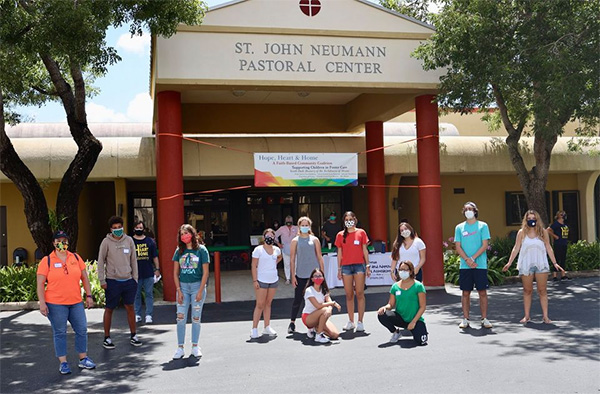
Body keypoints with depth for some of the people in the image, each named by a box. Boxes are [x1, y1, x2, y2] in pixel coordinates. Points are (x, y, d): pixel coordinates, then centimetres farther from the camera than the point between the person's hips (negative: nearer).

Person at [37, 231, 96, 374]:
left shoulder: (76, 258, 8)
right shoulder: (47, 261, -3)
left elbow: (84, 277, 12)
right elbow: (40, 283, -5)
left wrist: (88, 295, 8)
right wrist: (42, 303, -11)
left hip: (76, 303, 4)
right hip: (55, 304, -4)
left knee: (82, 330, 6)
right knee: (60, 333, 3)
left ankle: (83, 359, 20)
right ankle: (63, 363, 14)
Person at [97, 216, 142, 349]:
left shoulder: (129, 240, 3)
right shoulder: (106, 242, -5)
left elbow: (133, 260, 8)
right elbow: (101, 262, -2)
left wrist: (135, 278, 6)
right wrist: (102, 280, -5)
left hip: (128, 280, 3)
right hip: (112, 281, -3)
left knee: (130, 307, 9)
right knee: (109, 309, 5)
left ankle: (133, 335, 20)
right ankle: (107, 338, 16)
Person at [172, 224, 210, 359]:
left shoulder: (201, 250, -4)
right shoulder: (179, 251, 5)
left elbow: (205, 273, -6)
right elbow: (175, 273, 6)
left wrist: (200, 291, -11)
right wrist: (178, 290, -2)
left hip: (197, 285, -2)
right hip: (182, 286, 2)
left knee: (196, 318, 6)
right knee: (180, 318, -1)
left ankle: (195, 347, 17)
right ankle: (180, 348, 7)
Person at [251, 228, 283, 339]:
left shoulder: (276, 249, 6)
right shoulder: (258, 250, -8)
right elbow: (254, 266, -8)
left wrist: (274, 263, 11)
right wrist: (255, 280, -14)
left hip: (273, 280, 5)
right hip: (262, 280, -5)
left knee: (268, 304, 12)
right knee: (260, 305, -5)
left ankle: (267, 327, 18)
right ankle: (254, 329, 0)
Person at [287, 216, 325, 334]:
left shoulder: (314, 240, 7)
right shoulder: (295, 241, 4)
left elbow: (319, 257, 8)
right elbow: (292, 259, 3)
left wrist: (322, 273, 4)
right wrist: (293, 276, -2)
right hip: (300, 275, -1)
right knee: (298, 299, 1)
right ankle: (292, 322, 15)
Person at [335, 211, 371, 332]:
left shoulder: (361, 233, 5)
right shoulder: (340, 235, 8)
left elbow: (365, 250, 6)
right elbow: (339, 253, 10)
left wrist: (368, 266, 2)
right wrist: (339, 269, 6)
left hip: (359, 265, -2)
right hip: (346, 266, 2)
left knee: (360, 294, -4)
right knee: (349, 295, 5)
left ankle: (360, 322, 1)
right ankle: (351, 321, 12)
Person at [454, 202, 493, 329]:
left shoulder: (482, 226, 4)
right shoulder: (459, 227, 9)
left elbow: (485, 245, -3)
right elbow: (458, 247, 4)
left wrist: (473, 258, -13)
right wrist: (467, 260, -10)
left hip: (480, 265, -2)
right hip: (464, 265, 2)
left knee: (482, 292, 1)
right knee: (466, 292, 4)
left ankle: (484, 319, 9)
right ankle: (465, 319, 11)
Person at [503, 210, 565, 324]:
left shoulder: (543, 232, 4)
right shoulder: (522, 232, 3)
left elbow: (548, 248, 8)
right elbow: (516, 248, 5)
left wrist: (555, 263, 4)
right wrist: (509, 262, 0)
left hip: (541, 265, 0)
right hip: (526, 265, 0)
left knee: (542, 290, 1)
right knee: (527, 290, 6)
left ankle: (545, 316, 5)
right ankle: (527, 316, 12)